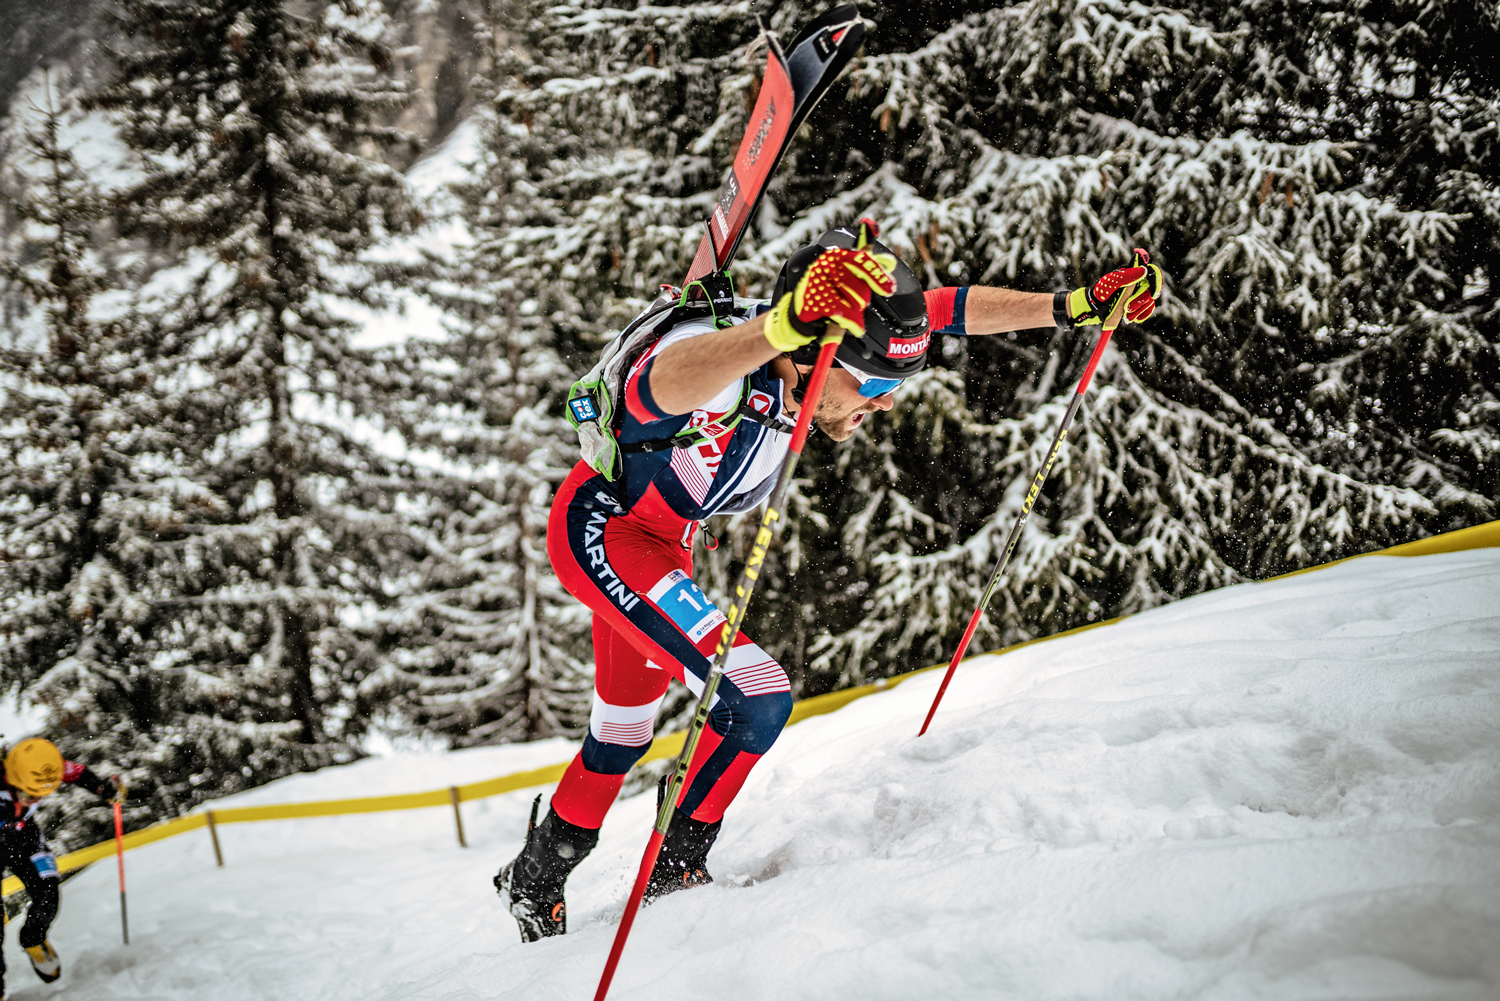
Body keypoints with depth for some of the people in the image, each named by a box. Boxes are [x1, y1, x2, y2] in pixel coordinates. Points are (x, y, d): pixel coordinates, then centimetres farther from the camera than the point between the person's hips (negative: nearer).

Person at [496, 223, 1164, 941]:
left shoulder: (848, 322, -17)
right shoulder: (718, 361, -39)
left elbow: (953, 311, -6)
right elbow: (667, 384, -63)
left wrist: (1079, 306, -12)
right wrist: (784, 327, -81)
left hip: (658, 544, 9)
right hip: (600, 527, -9)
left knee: (624, 730, 23)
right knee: (757, 698, -19)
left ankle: (535, 882, 43)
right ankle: (675, 869, 0)